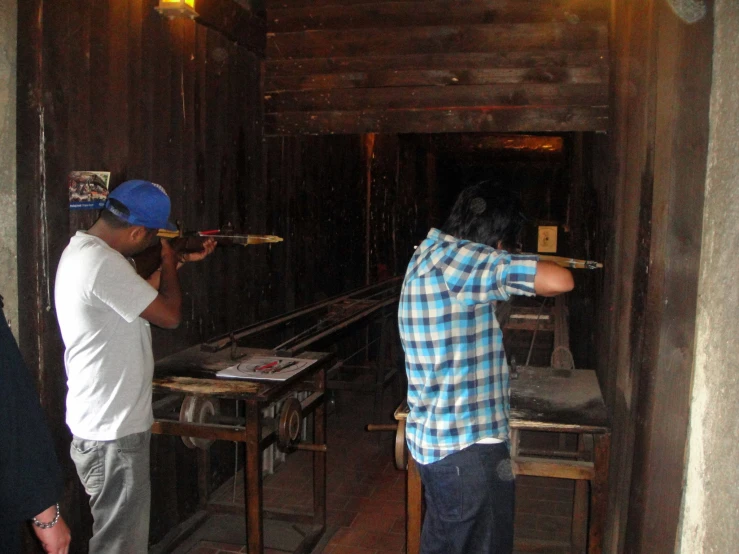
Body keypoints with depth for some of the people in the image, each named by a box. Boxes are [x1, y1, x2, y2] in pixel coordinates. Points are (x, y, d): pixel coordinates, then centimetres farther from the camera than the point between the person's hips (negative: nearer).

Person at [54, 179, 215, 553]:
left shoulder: (82, 250, 8)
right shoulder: (104, 264, -25)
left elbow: (142, 296, 18)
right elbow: (169, 315, -19)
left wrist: (178, 261, 14)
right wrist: (169, 262, -5)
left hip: (106, 422, 10)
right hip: (114, 432, -10)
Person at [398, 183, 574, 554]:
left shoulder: (425, 256, 9)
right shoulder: (462, 258, -21)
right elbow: (560, 281, -27)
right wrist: (523, 276, -7)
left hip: (431, 439, 10)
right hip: (467, 446, -9)